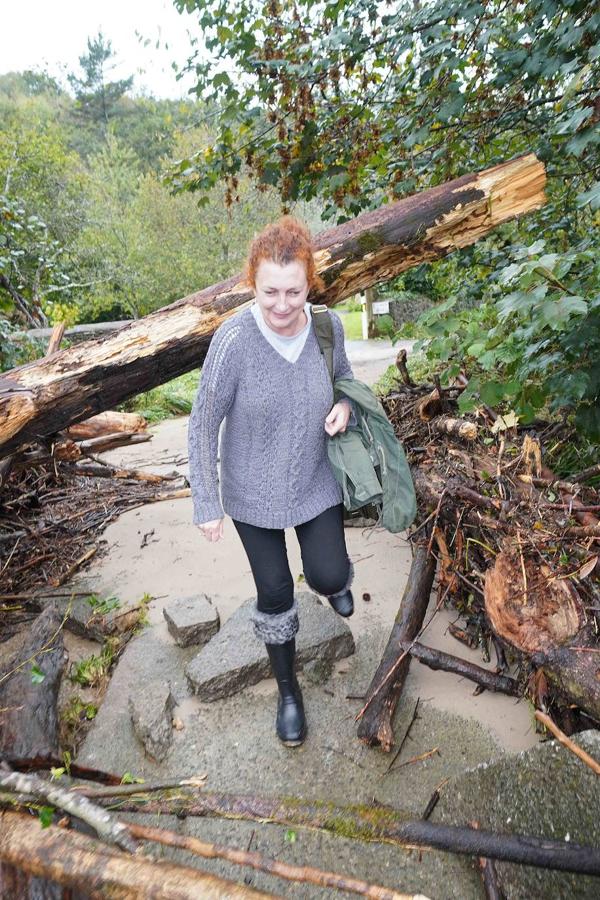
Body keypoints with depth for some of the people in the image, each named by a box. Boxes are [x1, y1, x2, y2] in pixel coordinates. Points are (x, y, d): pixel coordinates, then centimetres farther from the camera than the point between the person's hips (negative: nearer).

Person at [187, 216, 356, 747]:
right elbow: (203, 425, -14)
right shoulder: (233, 339, -24)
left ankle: (334, 580, 44)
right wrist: (206, 504, -12)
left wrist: (344, 406, -14)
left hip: (317, 482, 2)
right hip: (254, 491, -2)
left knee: (328, 576, 2)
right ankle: (288, 689, 37)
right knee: (274, 592, 10)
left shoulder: (328, 326, -13)